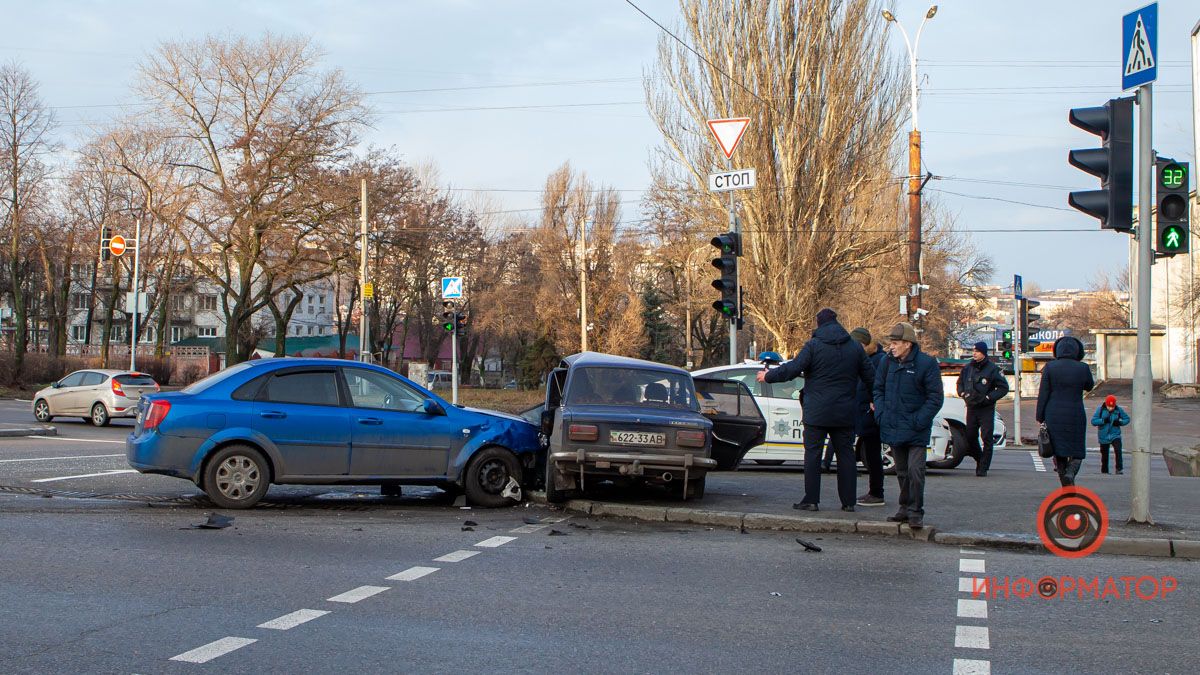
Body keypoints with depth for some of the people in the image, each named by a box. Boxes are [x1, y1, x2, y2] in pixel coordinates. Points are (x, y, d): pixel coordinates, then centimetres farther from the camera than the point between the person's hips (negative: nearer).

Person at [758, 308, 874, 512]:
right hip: (845, 413, 4)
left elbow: (793, 369, -11)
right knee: (845, 453, 8)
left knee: (813, 453, 1)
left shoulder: (813, 346, -6)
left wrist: (768, 376, 3)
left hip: (817, 411, -4)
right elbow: (869, 376, 12)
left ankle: (811, 500, -1)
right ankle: (848, 501, 8)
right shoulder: (855, 347, 8)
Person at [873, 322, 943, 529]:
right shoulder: (887, 362, 4)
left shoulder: (926, 363, -11)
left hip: (916, 431, -5)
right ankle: (906, 509, 24)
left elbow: (935, 398, -8)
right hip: (893, 429, 5)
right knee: (901, 472, 14)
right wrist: (881, 414, 2)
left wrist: (918, 421, -15)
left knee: (915, 470, -12)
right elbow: (878, 389, 16)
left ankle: (915, 513, -5)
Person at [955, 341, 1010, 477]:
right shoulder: (967, 368, 9)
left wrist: (989, 397, -12)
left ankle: (983, 468, -3)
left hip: (986, 409, -5)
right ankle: (980, 459, 30)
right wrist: (963, 393, 5)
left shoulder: (992, 369, -6)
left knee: (987, 438, -7)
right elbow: (960, 383, 24)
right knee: (970, 437, 7)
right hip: (971, 407, 5)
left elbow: (1004, 387, -4)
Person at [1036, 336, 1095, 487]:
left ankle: (1066, 487, 9)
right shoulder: (1083, 368, -5)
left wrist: (1040, 417, 1)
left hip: (1054, 416, 1)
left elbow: (1043, 394, -5)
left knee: (1059, 452, 10)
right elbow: (1089, 387, 15)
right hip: (1076, 416, -1)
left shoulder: (1050, 367, -5)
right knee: (1077, 451, 10)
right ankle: (1070, 472, -19)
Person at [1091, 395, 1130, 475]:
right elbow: (1093, 421, -12)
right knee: (1104, 454, 10)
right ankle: (1104, 471, 27)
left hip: (1115, 435, 0)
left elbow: (1127, 419, 5)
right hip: (1104, 436, 0)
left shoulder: (1118, 410, -5)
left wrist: (1120, 422, -15)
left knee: (1118, 450, -22)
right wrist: (1103, 420, -26)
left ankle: (1119, 469, -16)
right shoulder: (1100, 409, -8)